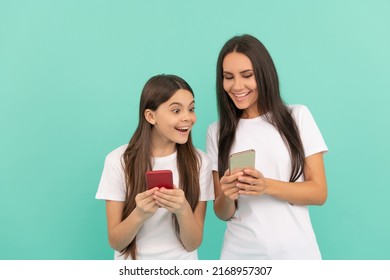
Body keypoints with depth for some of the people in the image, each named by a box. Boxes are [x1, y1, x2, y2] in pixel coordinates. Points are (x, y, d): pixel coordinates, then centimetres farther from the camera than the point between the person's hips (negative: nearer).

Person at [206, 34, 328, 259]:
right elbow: (223, 213, 2)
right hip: (240, 255, 1)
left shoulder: (298, 116, -2)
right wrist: (226, 196, -20)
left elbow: (319, 192, -5)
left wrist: (267, 186, -21)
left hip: (295, 252, -1)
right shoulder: (217, 132, 1)